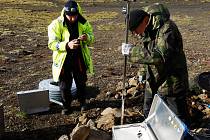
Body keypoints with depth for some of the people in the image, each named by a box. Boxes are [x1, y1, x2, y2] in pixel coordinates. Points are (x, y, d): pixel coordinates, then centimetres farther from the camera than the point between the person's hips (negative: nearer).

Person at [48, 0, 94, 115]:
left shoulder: (83, 23, -6)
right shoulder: (56, 24, -15)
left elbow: (91, 37, 2)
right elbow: (52, 44, -19)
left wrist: (87, 37, -24)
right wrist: (67, 45, -36)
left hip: (79, 59, 3)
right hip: (63, 60, -2)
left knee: (81, 82, 17)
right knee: (64, 85, 6)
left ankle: (82, 101, 40)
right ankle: (66, 106, 28)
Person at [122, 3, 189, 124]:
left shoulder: (167, 28, -24)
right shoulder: (146, 30, 4)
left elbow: (160, 56, -37)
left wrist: (132, 51, -32)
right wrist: (143, 72, 15)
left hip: (171, 84, -8)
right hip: (153, 82, 9)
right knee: (149, 114, 21)